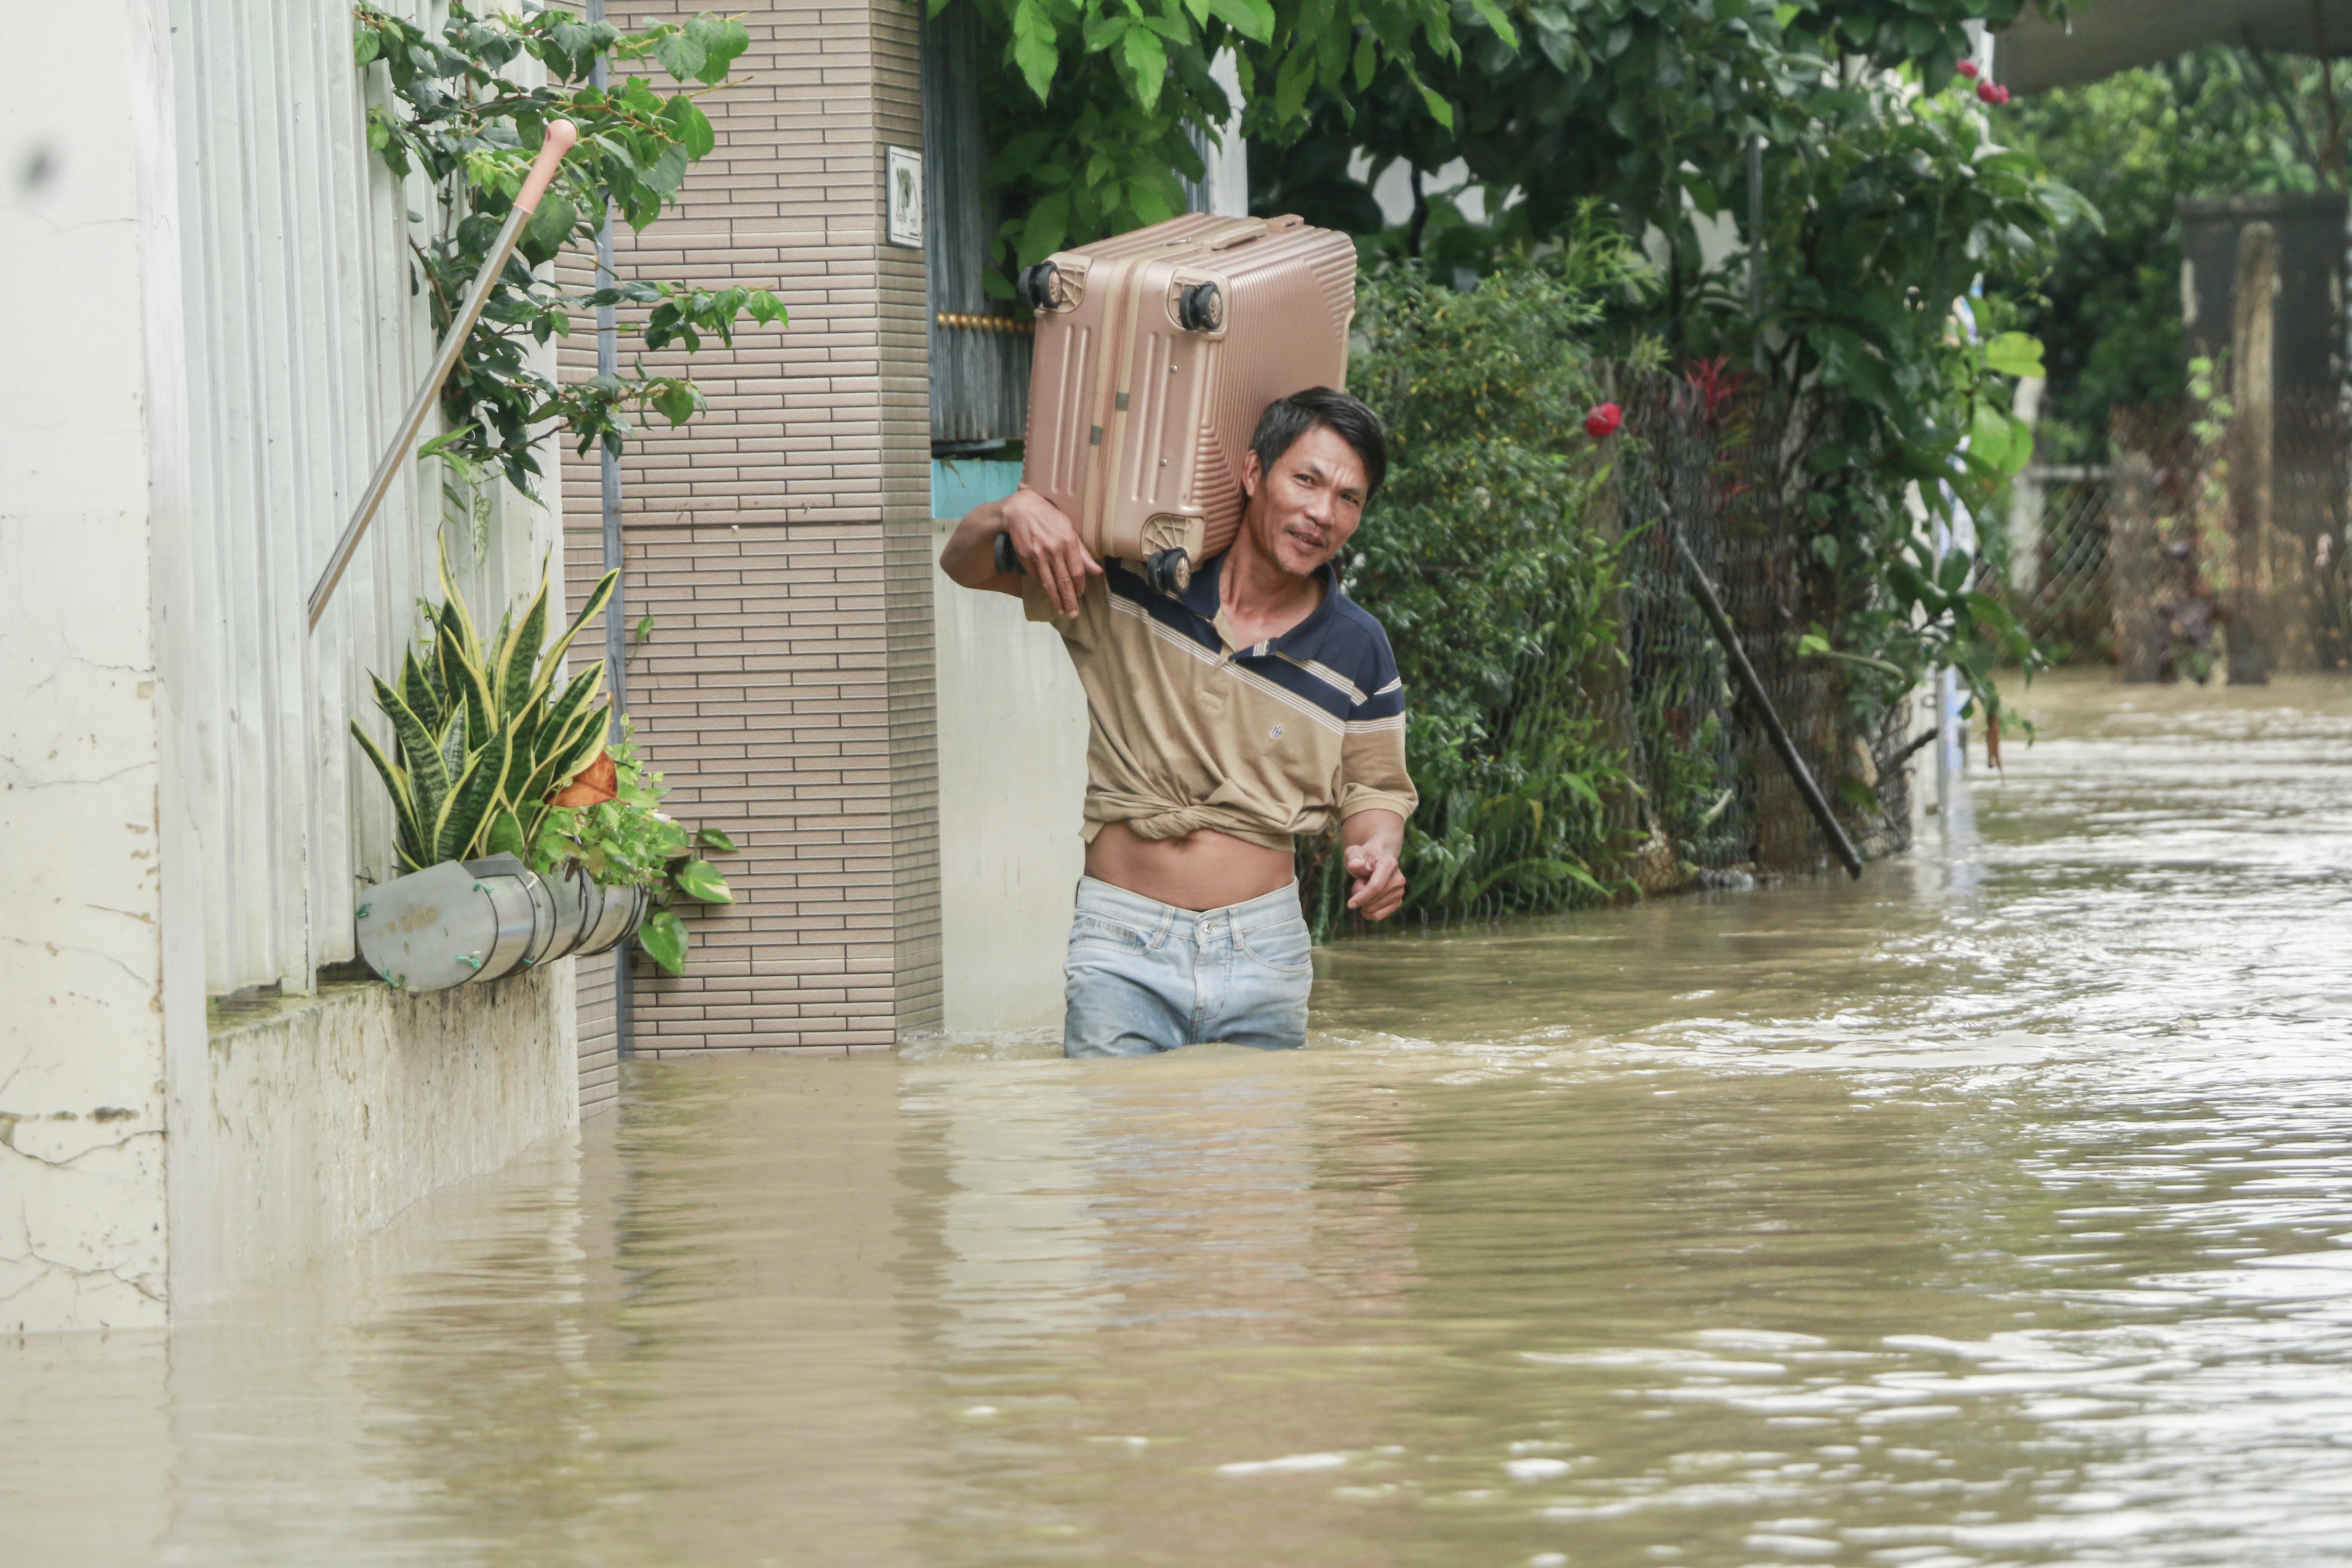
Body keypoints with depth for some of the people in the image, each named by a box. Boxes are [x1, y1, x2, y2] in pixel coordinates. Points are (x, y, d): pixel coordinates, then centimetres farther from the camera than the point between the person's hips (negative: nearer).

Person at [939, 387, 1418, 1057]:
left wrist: (1376, 854, -10)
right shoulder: (1128, 584, 0)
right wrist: (1016, 511, -15)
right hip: (1123, 941, -1)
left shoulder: (1357, 653, 3)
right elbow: (965, 564, 8)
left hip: (1263, 950, 1)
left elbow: (1372, 792, 14)